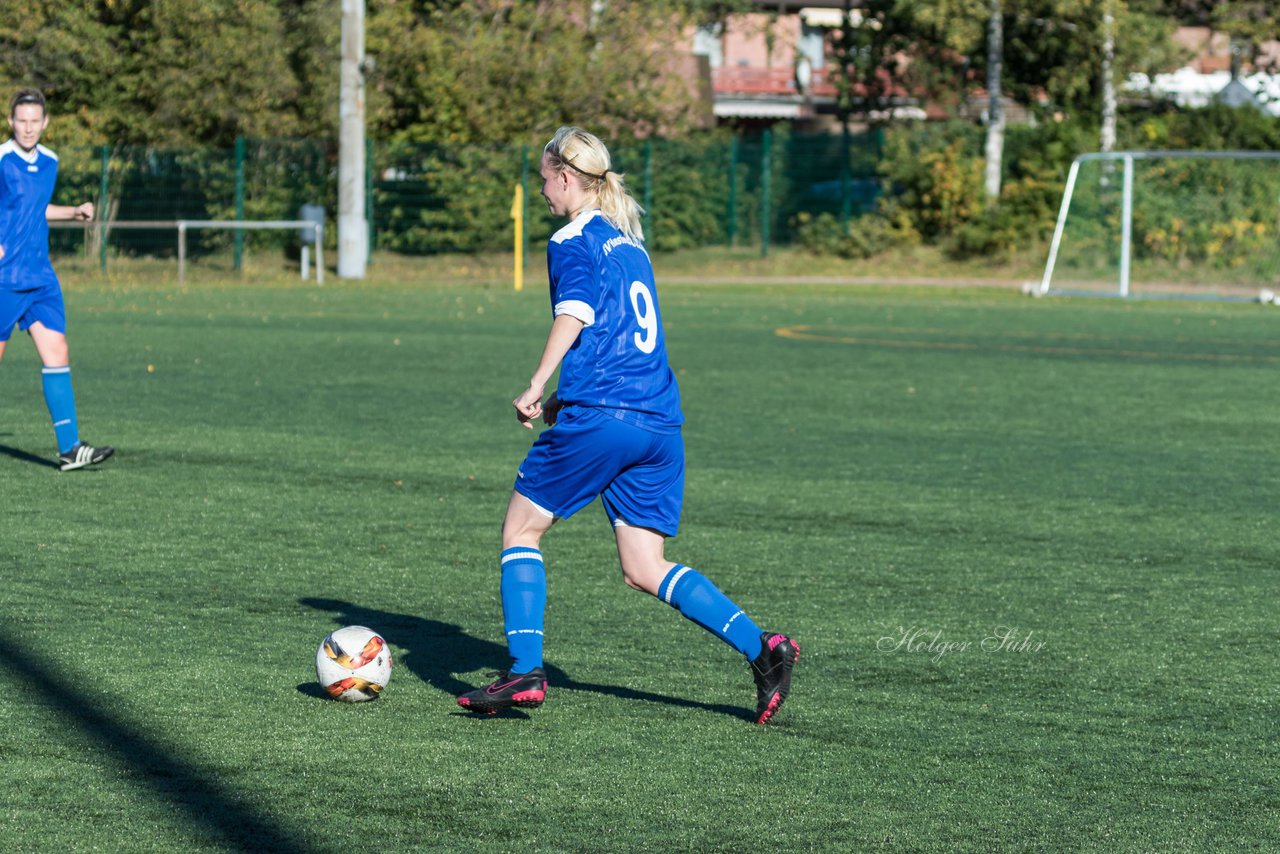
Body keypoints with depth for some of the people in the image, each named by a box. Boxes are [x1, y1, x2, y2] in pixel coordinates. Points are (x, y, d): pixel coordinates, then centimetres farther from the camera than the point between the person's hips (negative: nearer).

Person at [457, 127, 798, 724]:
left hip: (598, 418, -7)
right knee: (645, 570, 7)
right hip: (661, 422, 7)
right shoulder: (630, 243, 24)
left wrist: (538, 386, -23)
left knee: (520, 530, 9)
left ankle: (524, 671, 1)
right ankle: (761, 646, -8)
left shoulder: (574, 242, -1)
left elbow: (575, 311, -19)